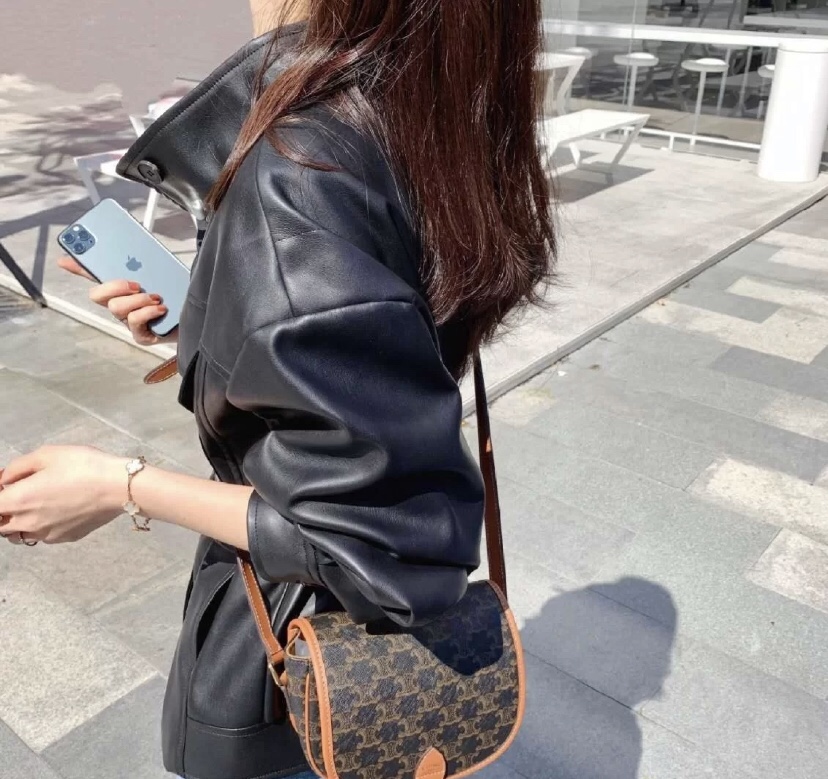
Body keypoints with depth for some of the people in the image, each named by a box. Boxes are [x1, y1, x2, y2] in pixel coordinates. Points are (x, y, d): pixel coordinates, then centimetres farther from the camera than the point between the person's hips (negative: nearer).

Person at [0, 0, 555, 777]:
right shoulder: (422, 118, -7)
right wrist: (198, 315, 0)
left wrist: (124, 488, -22)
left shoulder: (295, 174, -35)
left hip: (296, 625, -7)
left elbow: (378, 543, -31)